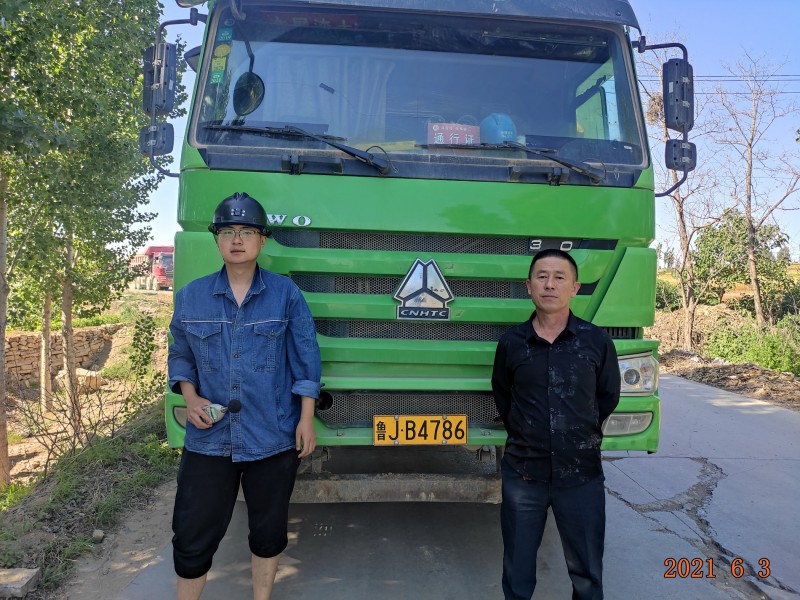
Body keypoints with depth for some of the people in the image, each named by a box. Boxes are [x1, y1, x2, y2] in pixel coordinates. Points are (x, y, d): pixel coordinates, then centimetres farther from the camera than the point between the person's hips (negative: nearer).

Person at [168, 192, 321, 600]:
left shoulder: (286, 294, -4)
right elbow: (180, 354, 11)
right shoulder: (192, 296, 1)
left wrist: (306, 420, -5)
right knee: (192, 536, 8)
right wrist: (190, 397, -6)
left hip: (274, 437, -1)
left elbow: (306, 359, -2)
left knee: (268, 531, 16)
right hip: (209, 439, 1)